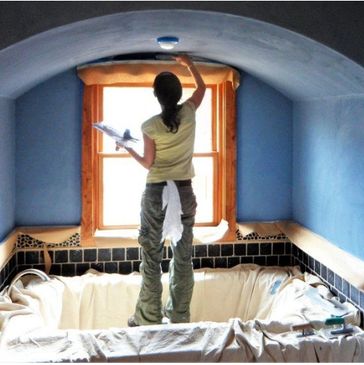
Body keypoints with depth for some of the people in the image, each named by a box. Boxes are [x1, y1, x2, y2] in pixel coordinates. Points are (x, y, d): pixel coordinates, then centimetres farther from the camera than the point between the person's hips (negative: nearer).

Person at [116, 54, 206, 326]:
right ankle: (179, 316, 19)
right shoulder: (189, 113, -4)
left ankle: (148, 320, 10)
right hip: (184, 192, 3)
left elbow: (148, 163, -3)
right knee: (183, 257, 10)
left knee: (151, 257, 5)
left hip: (156, 194, -3)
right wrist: (189, 64, 31)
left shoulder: (150, 126, -11)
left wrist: (128, 148, 12)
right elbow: (202, 87, 17)